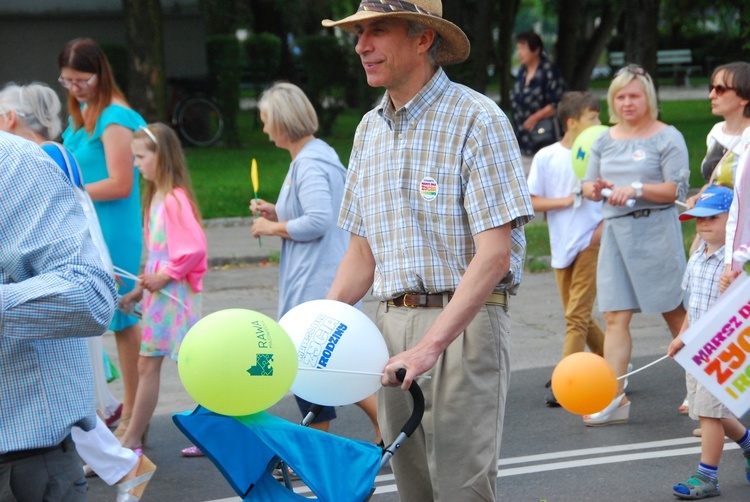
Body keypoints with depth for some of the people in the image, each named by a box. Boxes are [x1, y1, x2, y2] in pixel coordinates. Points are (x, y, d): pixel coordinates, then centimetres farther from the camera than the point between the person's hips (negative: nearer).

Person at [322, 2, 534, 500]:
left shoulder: (476, 119, -10)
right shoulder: (370, 129, 13)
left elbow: (494, 255, -17)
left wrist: (431, 346, -25)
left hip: (464, 323, -6)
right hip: (392, 322, 7)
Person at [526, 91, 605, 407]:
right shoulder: (546, 157, -1)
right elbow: (531, 202, -2)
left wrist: (605, 226, -9)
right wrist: (567, 200, -13)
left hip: (591, 242, -3)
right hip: (562, 246, 3)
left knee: (577, 314, -10)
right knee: (578, 315, 11)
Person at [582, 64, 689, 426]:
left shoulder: (667, 137, -2)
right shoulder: (605, 140, 15)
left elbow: (677, 189, -9)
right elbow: (589, 184, 20)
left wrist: (637, 189, -21)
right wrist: (594, 188, -3)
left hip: (655, 230, -5)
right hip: (614, 230, 5)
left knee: (674, 312, 2)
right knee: (615, 317, -2)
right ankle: (614, 398, -3)